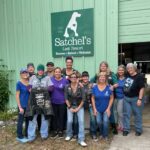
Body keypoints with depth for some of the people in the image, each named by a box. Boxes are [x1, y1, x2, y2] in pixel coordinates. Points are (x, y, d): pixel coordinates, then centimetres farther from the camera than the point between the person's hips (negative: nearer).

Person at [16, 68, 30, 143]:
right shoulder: (19, 83, -10)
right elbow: (17, 96, -11)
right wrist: (20, 107, -14)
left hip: (29, 105, 6)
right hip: (22, 105, -6)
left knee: (28, 120, 15)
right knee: (20, 121, 5)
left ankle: (27, 135, 31)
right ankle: (20, 137, 20)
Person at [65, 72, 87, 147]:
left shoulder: (80, 87, -11)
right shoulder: (67, 87, -6)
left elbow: (83, 99, -8)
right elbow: (66, 98, -2)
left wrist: (78, 108, -10)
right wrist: (70, 107, -8)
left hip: (79, 106, -1)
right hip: (70, 106, 1)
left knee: (81, 121, -11)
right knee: (69, 121, -9)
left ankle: (81, 139, -2)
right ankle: (69, 134, 20)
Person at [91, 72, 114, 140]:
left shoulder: (109, 87, -10)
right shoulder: (95, 87, -6)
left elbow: (111, 98, -5)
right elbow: (93, 98, 0)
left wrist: (108, 108, -9)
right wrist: (94, 108, -4)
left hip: (106, 109, -1)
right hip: (98, 109, 2)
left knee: (105, 121, -10)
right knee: (99, 122, 0)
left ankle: (105, 135, 14)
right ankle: (101, 133, 30)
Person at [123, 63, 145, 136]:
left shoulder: (139, 77, -12)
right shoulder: (127, 76, 4)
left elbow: (142, 88, -15)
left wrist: (140, 99, -20)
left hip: (135, 98, -5)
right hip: (126, 98, 5)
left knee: (137, 114, 9)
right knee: (126, 114, 10)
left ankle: (138, 130, 24)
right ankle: (126, 129, 22)